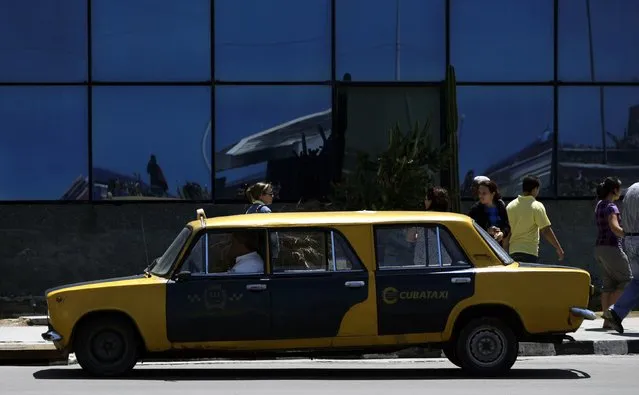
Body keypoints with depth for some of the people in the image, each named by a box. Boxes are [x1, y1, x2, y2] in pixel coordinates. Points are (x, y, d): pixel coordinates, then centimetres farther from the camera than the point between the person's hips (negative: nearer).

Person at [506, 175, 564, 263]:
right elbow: (546, 230, -11)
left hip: (513, 251, 5)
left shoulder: (510, 206, 7)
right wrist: (559, 249, -3)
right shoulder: (537, 206, -9)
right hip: (530, 251, -5)